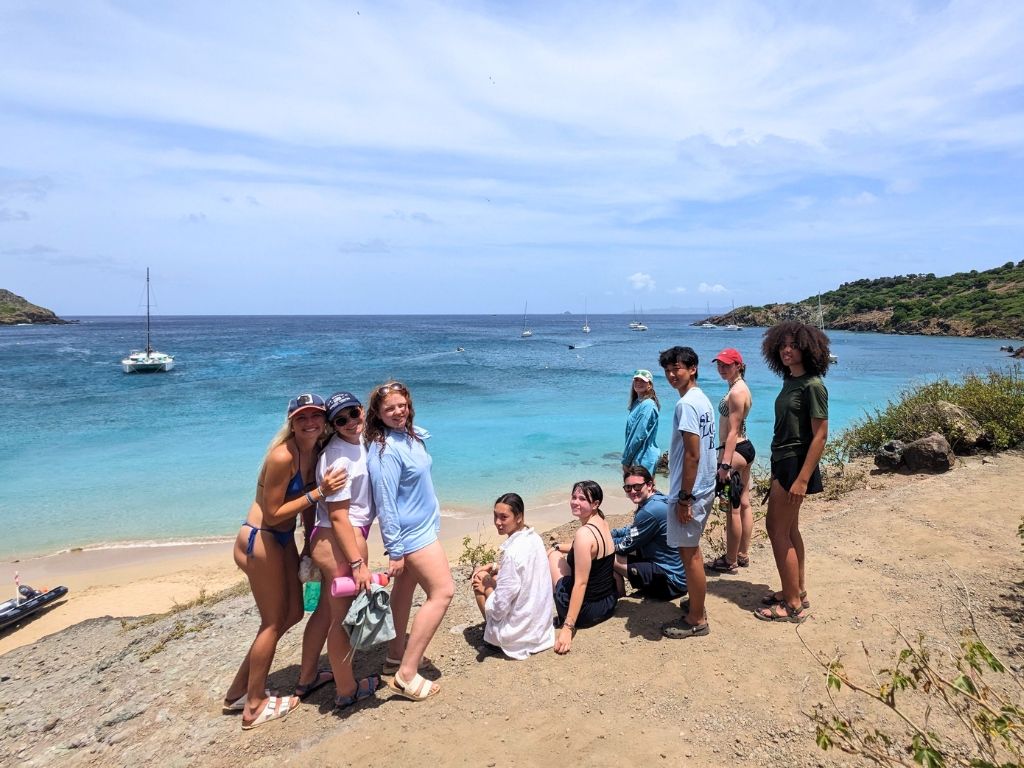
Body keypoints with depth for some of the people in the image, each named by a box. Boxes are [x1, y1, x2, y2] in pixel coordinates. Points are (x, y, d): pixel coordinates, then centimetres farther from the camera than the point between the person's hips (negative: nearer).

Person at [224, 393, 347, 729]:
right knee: (273, 622, 5)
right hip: (260, 540, -9)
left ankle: (238, 692, 31)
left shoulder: (318, 450, -1)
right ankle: (255, 706, 24)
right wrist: (318, 493, -27)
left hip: (283, 538, 9)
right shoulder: (282, 456, -26)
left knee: (293, 613, 16)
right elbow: (273, 513, -22)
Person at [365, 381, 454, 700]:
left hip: (421, 527, 9)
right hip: (413, 533, -9)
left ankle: (397, 655, 32)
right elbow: (385, 503, -23)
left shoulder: (410, 435, 2)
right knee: (442, 592, -8)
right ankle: (406, 675, -5)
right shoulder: (385, 450, -25)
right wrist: (394, 551, -20)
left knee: (405, 588, 17)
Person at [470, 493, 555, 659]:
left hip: (519, 632, -8)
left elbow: (499, 609, -23)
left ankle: (494, 636, 16)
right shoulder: (534, 538, -3)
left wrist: (486, 589, -5)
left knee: (480, 579, 9)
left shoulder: (512, 552, -28)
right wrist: (494, 567, 9)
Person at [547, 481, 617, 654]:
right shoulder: (601, 521, 1)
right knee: (556, 552, 24)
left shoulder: (584, 533, -25)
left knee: (554, 556, 10)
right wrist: (558, 546, 21)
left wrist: (568, 628, -27)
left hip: (587, 611, -9)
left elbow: (580, 583, -27)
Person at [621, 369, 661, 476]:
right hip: (637, 457, 9)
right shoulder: (637, 403, 12)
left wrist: (626, 460, -14)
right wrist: (627, 458, 11)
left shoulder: (648, 405, -16)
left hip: (644, 459, -9)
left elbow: (639, 436, -19)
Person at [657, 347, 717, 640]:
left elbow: (693, 455, -23)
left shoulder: (686, 404, -20)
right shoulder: (702, 399, 11)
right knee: (691, 550, 21)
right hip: (703, 487, 10)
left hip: (690, 490, -10)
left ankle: (696, 620, 12)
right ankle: (696, 603, 35)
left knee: (688, 552, 1)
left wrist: (684, 497, -20)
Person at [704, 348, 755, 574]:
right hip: (745, 448, 11)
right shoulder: (741, 388, 14)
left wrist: (725, 464, -24)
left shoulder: (736, 392, -17)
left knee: (732, 508, -2)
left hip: (735, 450, -11)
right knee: (744, 503, 15)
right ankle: (743, 555, 26)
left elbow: (733, 431, -22)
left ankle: (730, 562, 7)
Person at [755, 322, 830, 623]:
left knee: (778, 530, -3)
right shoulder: (790, 381, 10)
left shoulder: (812, 385, -16)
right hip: (782, 462, 9)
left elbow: (820, 435, -19)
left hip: (796, 465, -9)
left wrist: (803, 479, -22)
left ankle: (793, 605, 7)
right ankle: (798, 591, 29)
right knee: (788, 529, 16)